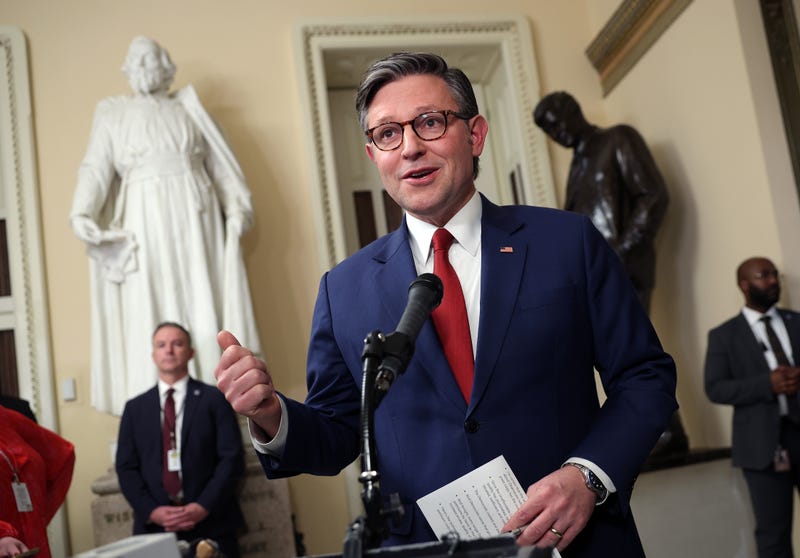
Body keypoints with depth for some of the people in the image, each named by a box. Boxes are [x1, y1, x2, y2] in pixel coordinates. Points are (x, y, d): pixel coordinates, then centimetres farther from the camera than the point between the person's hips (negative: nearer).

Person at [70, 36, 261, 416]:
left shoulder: (189, 109, 15)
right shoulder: (112, 114, 12)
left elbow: (220, 164, 12)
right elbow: (96, 168, -1)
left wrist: (236, 207, 0)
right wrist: (82, 212, -17)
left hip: (196, 218, 1)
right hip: (145, 222, -1)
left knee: (204, 302, 0)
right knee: (150, 309, -5)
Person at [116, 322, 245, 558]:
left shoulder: (215, 399, 4)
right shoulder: (135, 408, 12)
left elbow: (232, 458, -2)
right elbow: (126, 467, 7)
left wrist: (203, 507, -13)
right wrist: (151, 511, -8)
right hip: (153, 527, 2)